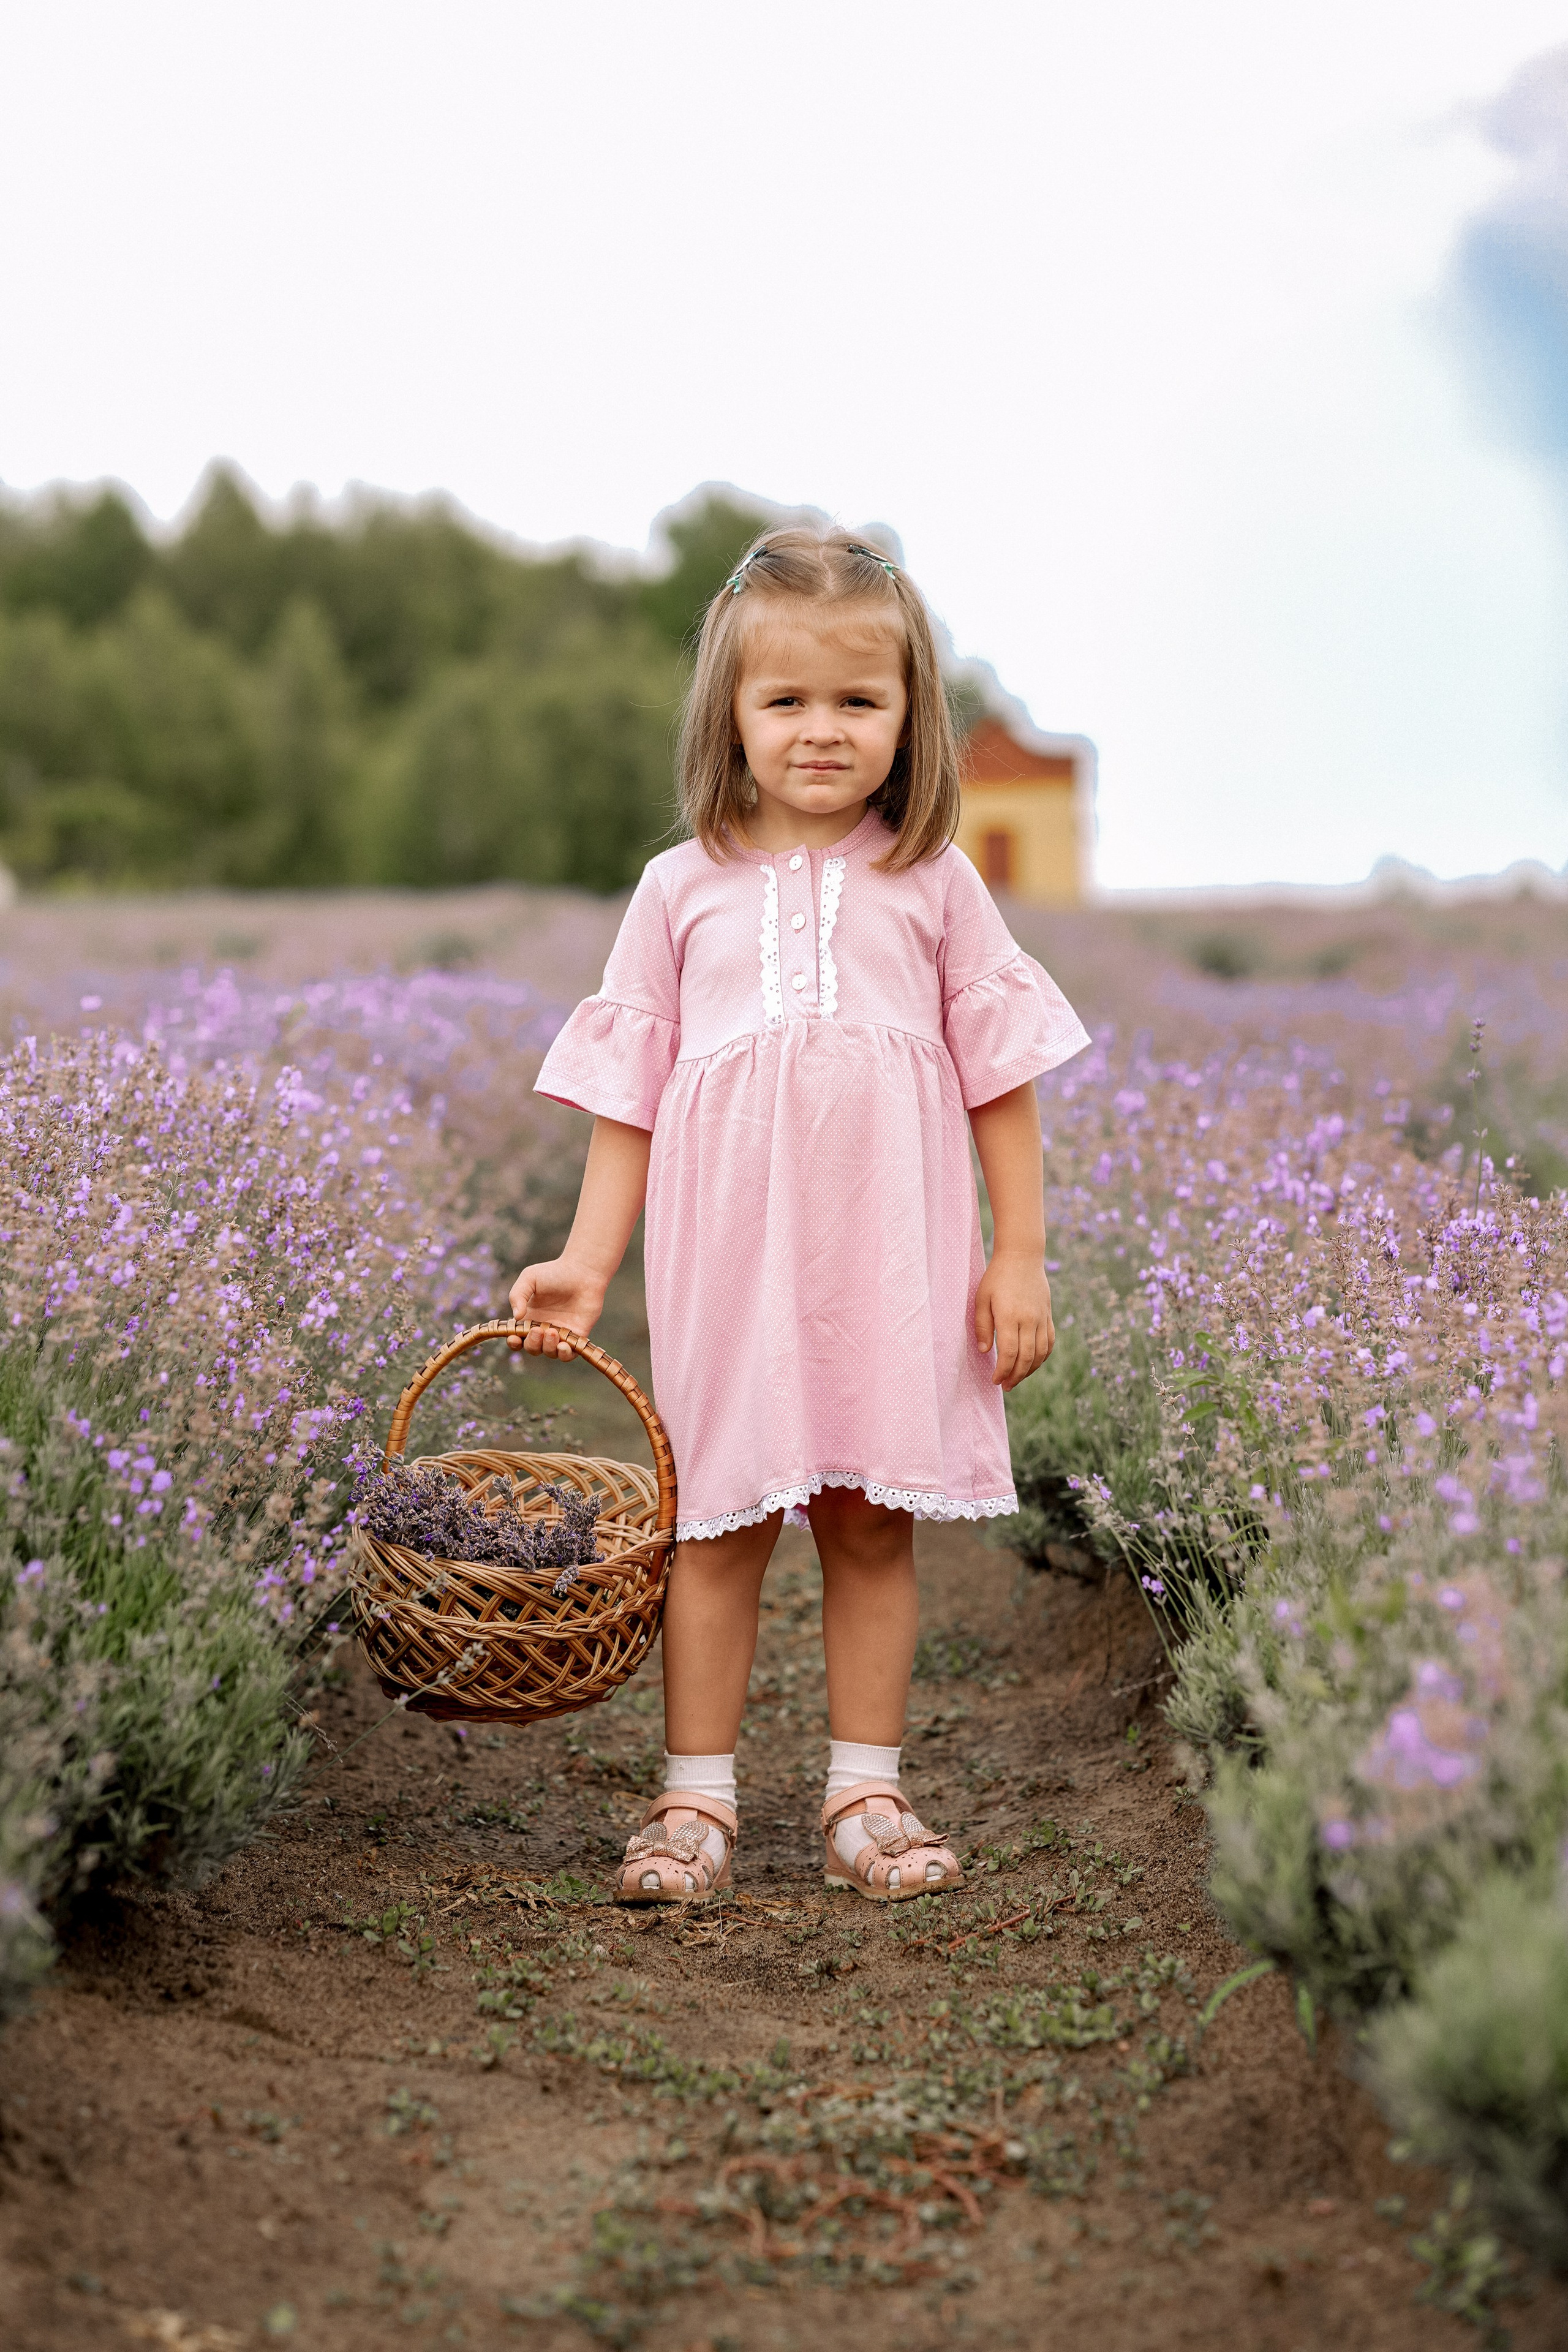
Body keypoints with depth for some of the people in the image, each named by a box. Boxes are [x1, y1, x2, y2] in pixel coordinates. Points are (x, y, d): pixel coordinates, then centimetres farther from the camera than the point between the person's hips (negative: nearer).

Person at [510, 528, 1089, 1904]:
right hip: (728, 1261, 0)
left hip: (891, 1261, 0)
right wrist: (586, 1264, 0)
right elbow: (630, 1093, 6)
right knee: (719, 1524, 4)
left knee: (873, 1523, 7)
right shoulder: (683, 891, 3)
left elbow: (1002, 1078, 6)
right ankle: (697, 1799, 15)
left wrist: (1022, 1255, 2)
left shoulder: (934, 884, 3)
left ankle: (866, 1796, 19)